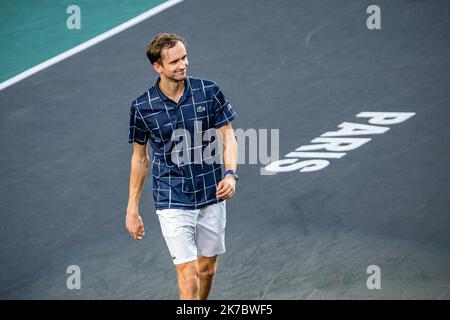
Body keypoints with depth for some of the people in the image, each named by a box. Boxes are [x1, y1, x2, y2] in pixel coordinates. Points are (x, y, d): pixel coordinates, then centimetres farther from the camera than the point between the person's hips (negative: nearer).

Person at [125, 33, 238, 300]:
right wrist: (133, 208, 7)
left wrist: (230, 173, -16)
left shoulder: (209, 91, -4)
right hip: (172, 204, -2)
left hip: (212, 197, 3)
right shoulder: (142, 107, -6)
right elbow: (140, 157, 5)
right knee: (188, 275, -10)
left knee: (207, 268, 14)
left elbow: (228, 136, 2)